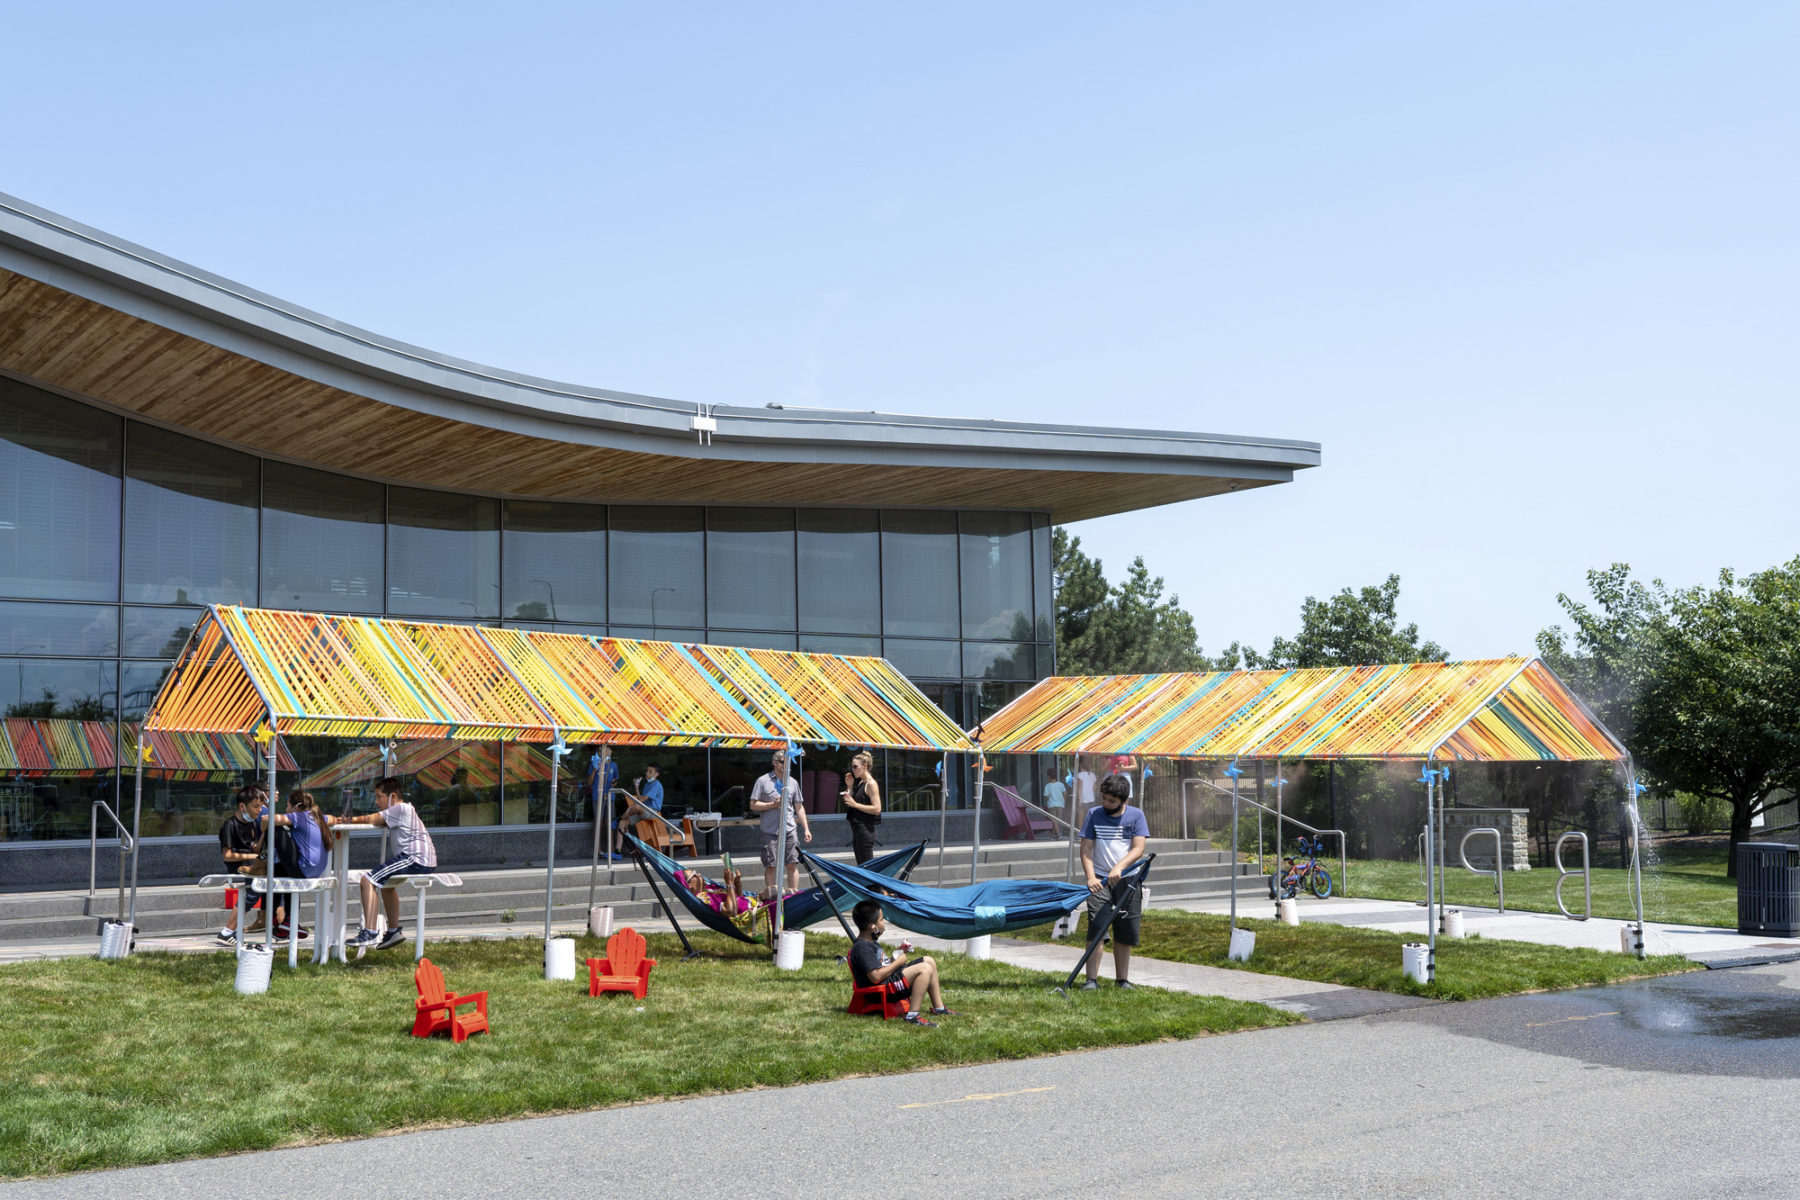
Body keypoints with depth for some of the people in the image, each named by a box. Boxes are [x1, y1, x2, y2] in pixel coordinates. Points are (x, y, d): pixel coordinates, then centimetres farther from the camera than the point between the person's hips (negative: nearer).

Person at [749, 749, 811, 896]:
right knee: (770, 865, 0)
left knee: (793, 863, -1)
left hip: (789, 830, 3)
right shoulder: (763, 781, 2)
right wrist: (773, 804, -12)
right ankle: (770, 895, 8)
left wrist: (806, 829, 12)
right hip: (770, 831, -3)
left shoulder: (792, 783, 13)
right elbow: (753, 805, -1)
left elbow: (799, 808, 17)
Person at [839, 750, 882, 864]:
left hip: (865, 831, -10)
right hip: (857, 831, 10)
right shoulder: (860, 783, 15)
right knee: (860, 865, 13)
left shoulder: (871, 784, -12)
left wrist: (855, 804, -19)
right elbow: (849, 804, 18)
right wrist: (849, 786, 9)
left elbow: (877, 809, -20)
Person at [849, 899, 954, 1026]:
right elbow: (875, 976, -26)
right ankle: (913, 1015, -28)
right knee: (925, 969, -25)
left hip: (892, 977, 12)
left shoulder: (871, 942, 16)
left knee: (928, 960, 14)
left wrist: (897, 954, 11)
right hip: (883, 987, -12)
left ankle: (939, 1008, 17)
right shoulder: (862, 948, -20)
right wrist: (897, 962, -15)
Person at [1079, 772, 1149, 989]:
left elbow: (1138, 849, -6)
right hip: (1100, 880, 0)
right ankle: (1092, 979, -8)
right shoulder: (1094, 814, 5)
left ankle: (1122, 979, 15)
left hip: (1127, 880, 0)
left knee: (1125, 933, 4)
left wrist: (1119, 867, -22)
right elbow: (1086, 848, 3)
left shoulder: (1136, 815, 3)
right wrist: (1091, 876, -12)